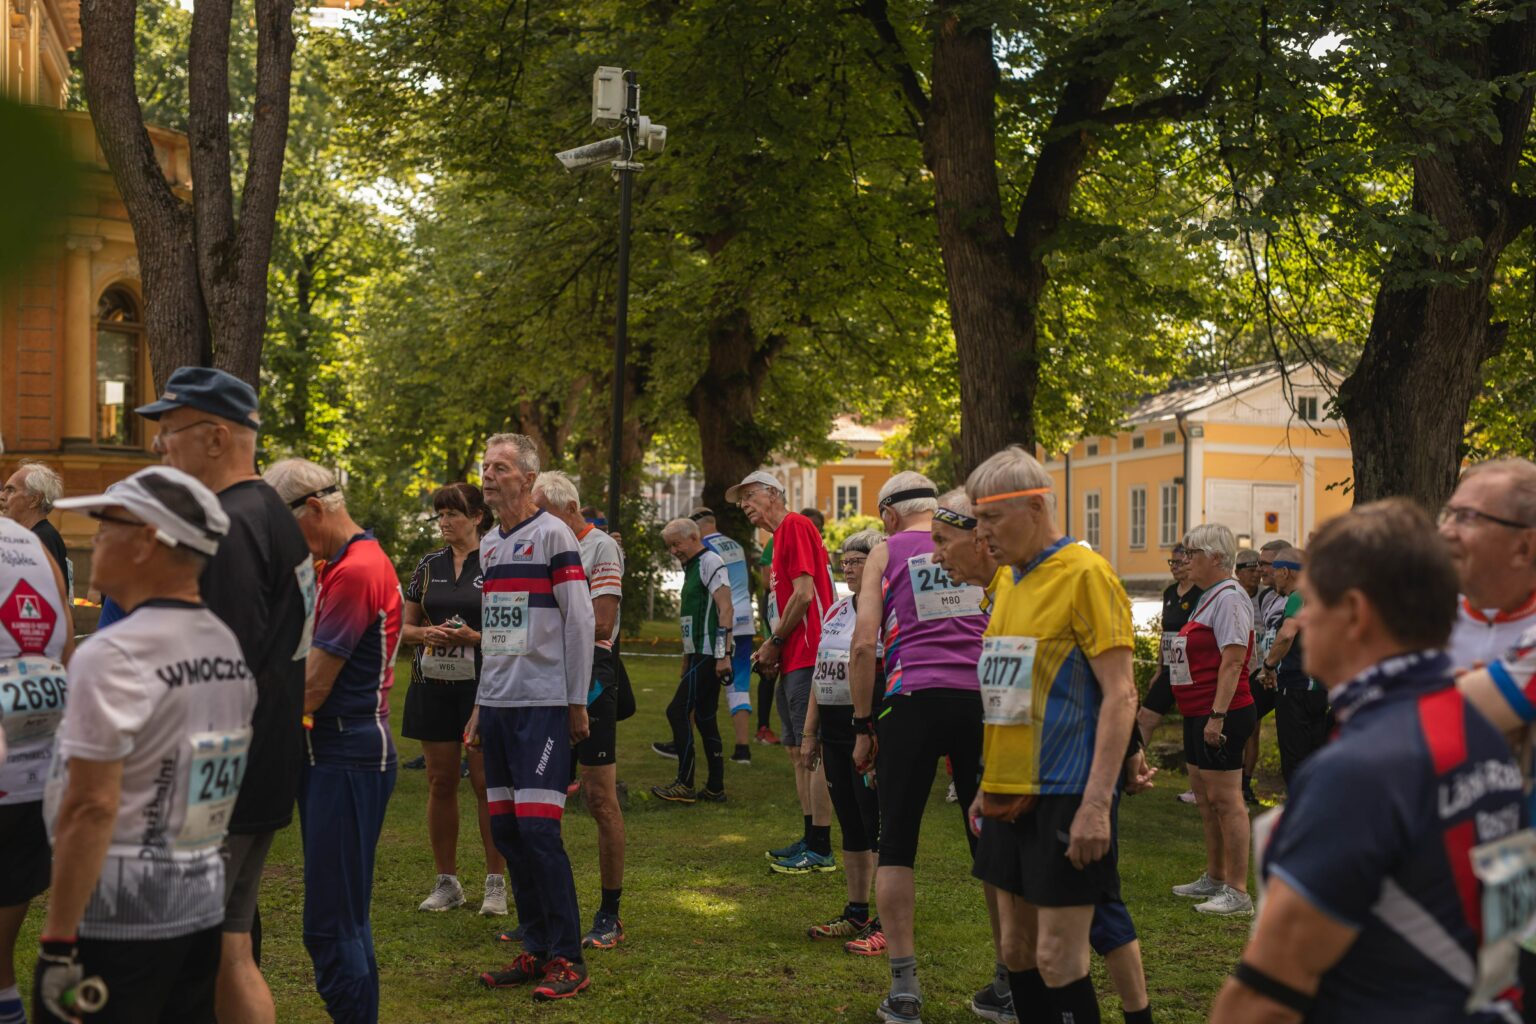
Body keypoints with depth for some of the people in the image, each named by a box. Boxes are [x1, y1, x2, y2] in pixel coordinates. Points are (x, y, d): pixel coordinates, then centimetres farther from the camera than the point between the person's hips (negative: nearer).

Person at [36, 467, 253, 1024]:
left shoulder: (113, 655, -16)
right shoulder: (231, 647, 8)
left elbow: (93, 806, -20)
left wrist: (58, 943, -17)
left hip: (115, 917, -8)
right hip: (204, 906, 8)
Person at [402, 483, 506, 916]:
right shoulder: (429, 565, 12)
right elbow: (404, 626, 15)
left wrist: (475, 637, -18)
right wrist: (427, 634, -6)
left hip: (482, 685, -4)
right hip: (433, 684, 4)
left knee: (487, 783, -3)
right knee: (440, 783, 6)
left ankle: (496, 883, 6)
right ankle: (446, 883, 16)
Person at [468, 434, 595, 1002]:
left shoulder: (553, 535, -7)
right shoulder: (489, 544, 16)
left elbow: (581, 621, -9)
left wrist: (577, 703, -10)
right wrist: (481, 704, 19)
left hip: (544, 704, -7)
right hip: (497, 705, 7)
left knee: (538, 829, -10)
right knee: (506, 830, 7)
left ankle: (568, 960, -2)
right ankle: (537, 950, 17)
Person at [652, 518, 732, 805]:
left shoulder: (710, 562, -9)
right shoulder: (692, 567, 20)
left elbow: (726, 609, -18)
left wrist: (723, 654, -23)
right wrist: (687, 659, 23)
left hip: (709, 655, -10)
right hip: (699, 655, 10)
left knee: (678, 711, -10)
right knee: (704, 717, 10)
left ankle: (685, 785, -6)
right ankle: (715, 788, 13)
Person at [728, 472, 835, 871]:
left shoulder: (795, 526, -8)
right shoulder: (781, 535, 21)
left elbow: (803, 593, -16)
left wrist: (774, 642, -9)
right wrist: (772, 647, 11)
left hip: (806, 658, -10)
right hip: (793, 659, 10)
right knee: (798, 750, 12)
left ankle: (821, 849, -6)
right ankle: (809, 840, 19)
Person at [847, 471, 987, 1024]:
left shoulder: (886, 552, 8)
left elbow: (864, 643, -2)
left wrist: (863, 726, 4)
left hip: (914, 700, -3)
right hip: (982, 699, 3)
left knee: (895, 844, 6)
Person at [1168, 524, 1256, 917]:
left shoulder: (1229, 598, -15)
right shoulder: (1208, 597, 16)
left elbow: (1232, 663, -22)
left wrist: (1217, 716, -26)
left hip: (1221, 715, -11)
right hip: (1199, 714, 11)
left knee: (1225, 800, -8)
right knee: (1205, 799, 17)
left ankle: (1238, 892, -5)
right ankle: (1214, 878, 28)